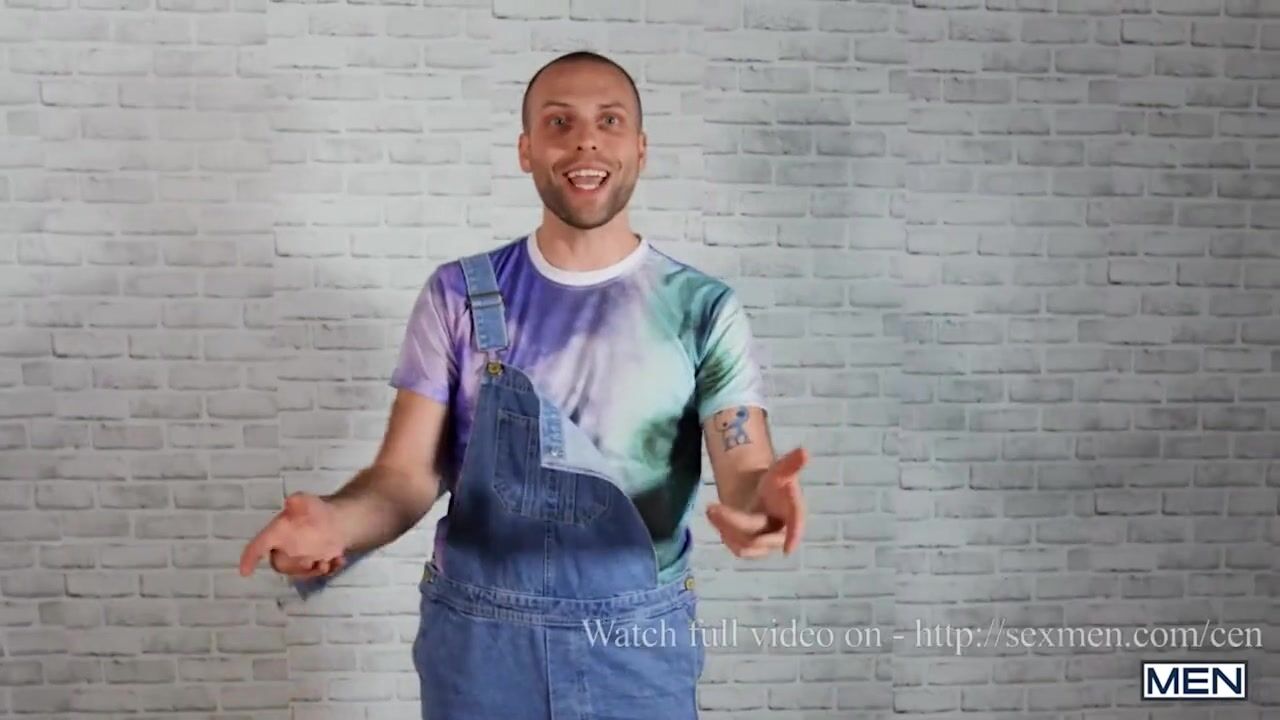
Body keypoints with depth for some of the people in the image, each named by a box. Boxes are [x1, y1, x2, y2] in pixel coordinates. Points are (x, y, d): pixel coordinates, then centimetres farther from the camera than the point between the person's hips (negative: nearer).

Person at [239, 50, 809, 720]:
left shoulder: (703, 307, -5)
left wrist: (761, 499, -36)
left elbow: (745, 471, -12)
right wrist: (336, 520, -26)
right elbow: (407, 474, -4)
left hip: (639, 646, 0)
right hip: (476, 639, 1)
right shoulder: (459, 295, -2)